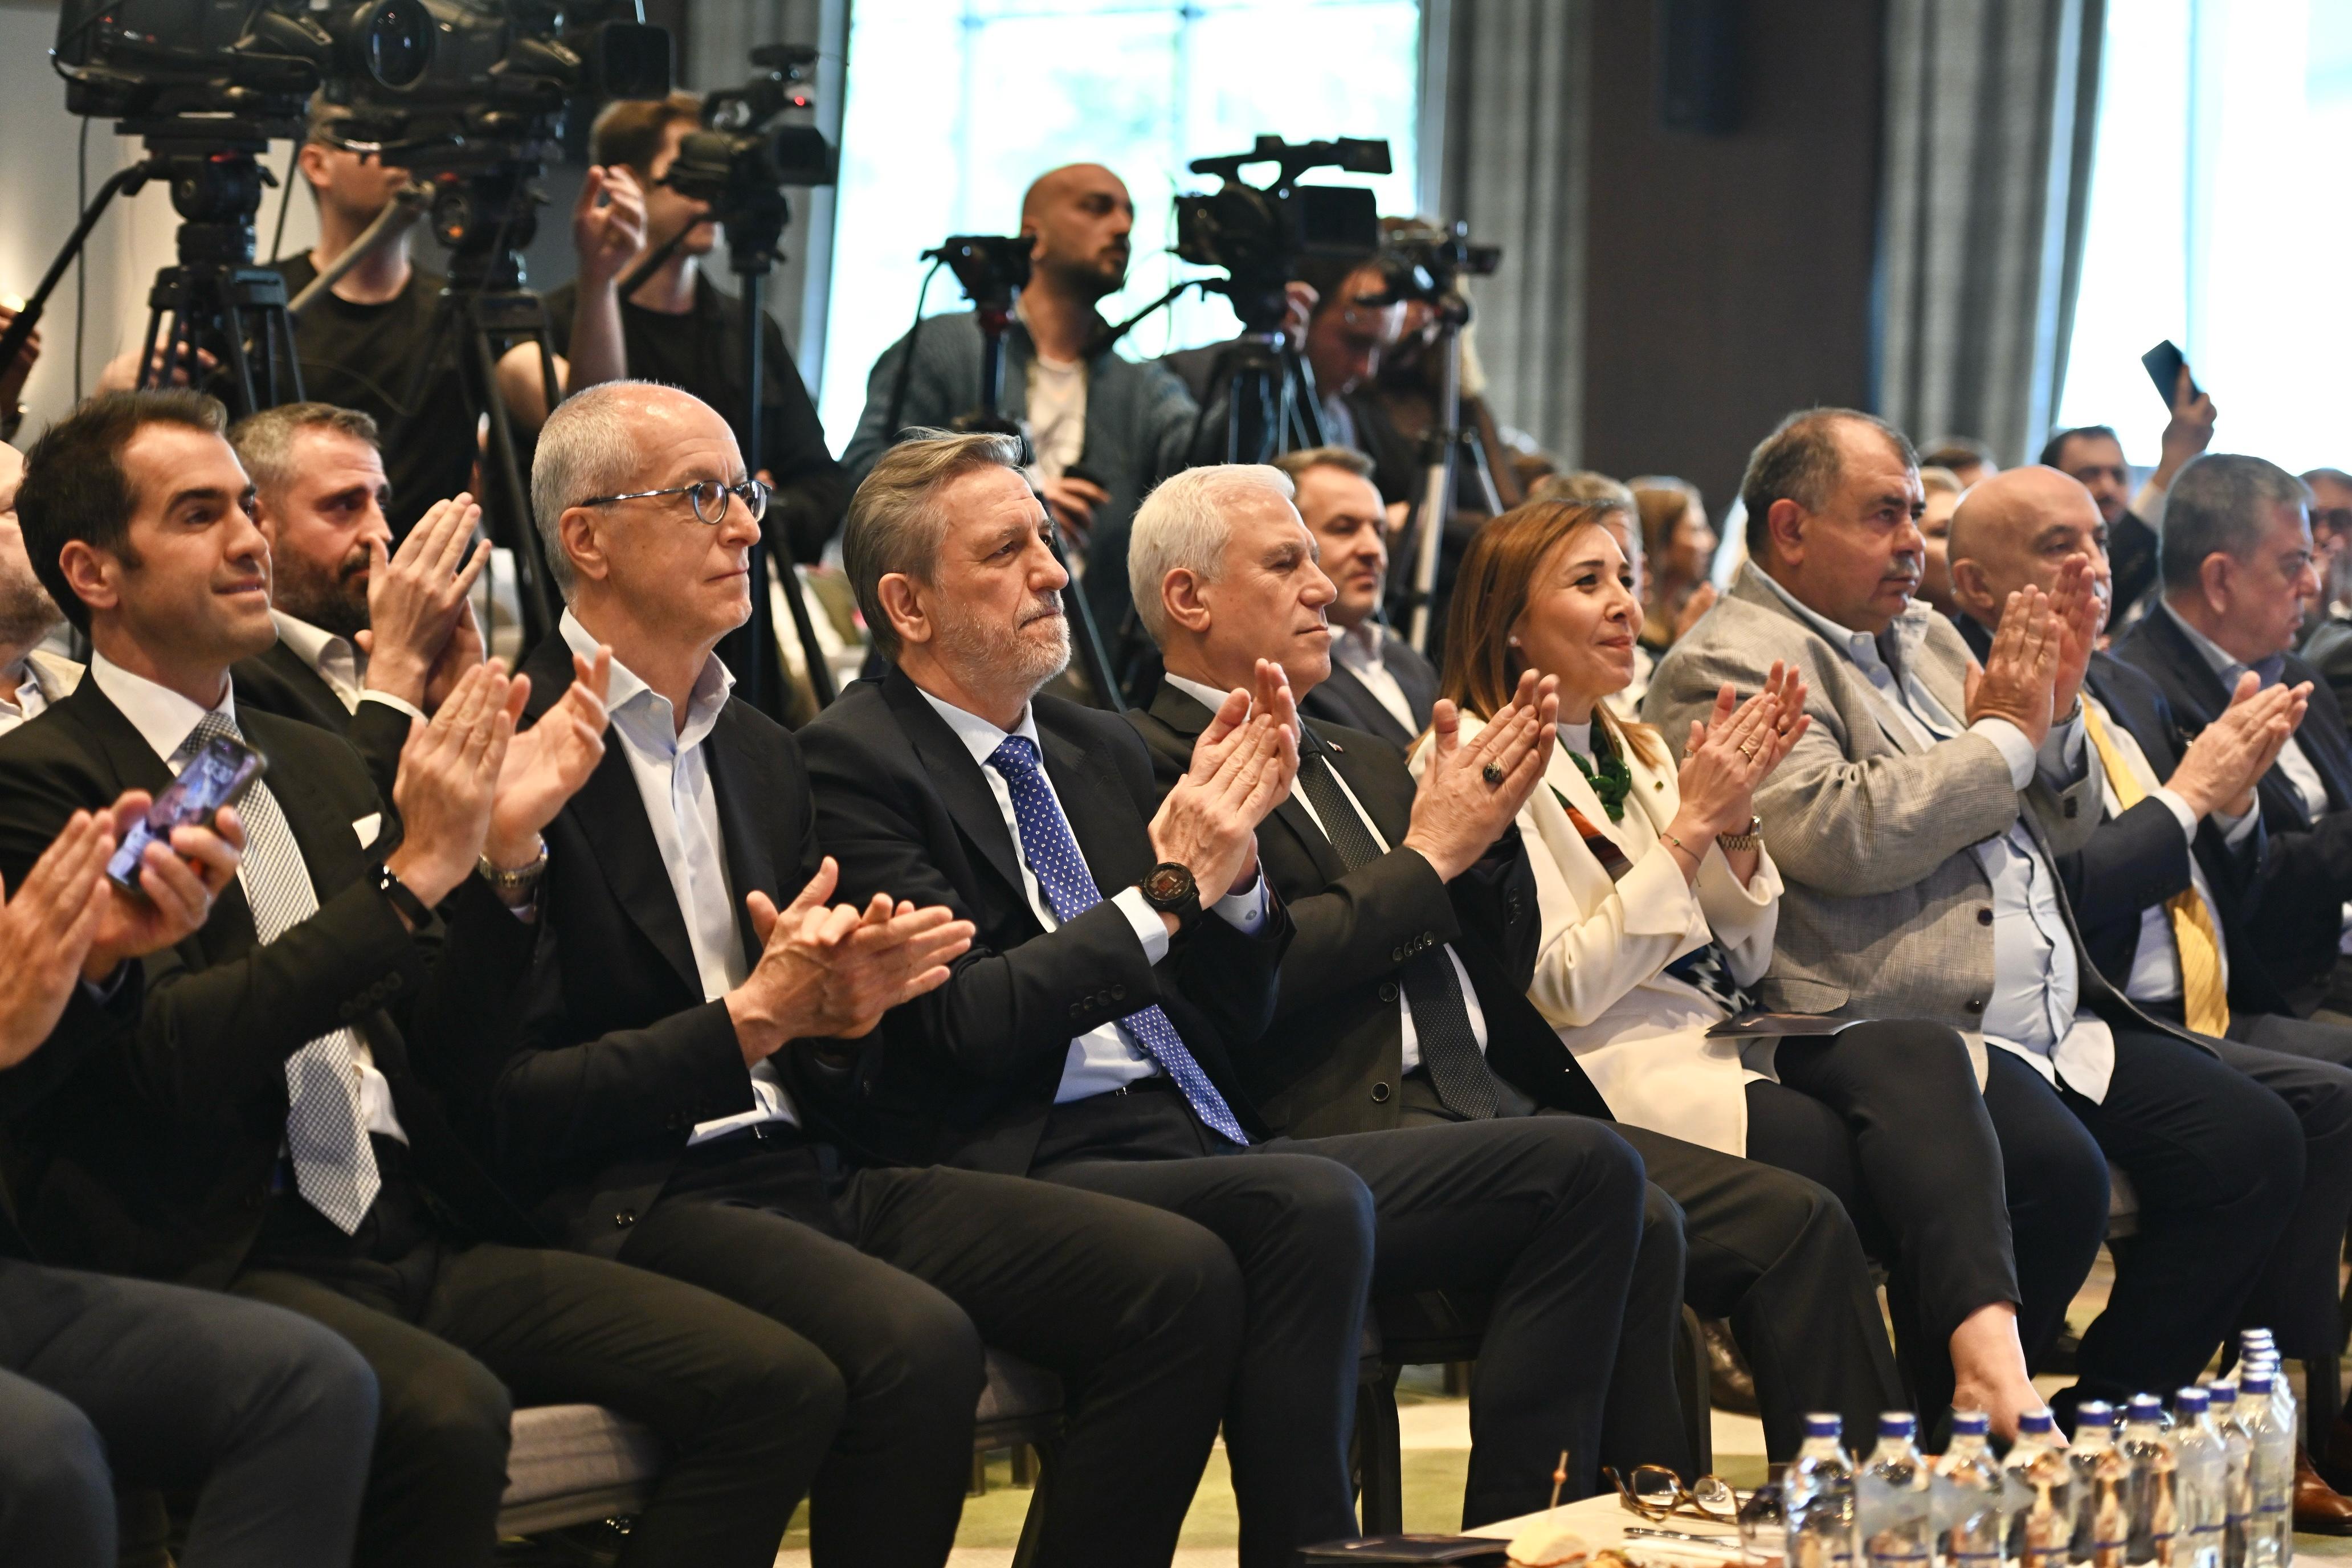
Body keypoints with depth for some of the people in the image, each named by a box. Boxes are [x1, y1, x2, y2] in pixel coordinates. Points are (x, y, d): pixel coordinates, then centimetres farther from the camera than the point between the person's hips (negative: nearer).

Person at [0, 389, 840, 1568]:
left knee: (762, 1380, -13)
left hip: (412, 1238, 7)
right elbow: (173, 1051, -17)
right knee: (444, 1413, -37)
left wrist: (503, 855, 4)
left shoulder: (314, 766, 21)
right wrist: (415, 873, -17)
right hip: (223, 1262, -7)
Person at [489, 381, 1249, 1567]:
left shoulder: (761, 753, 20)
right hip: (630, 1202, -8)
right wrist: (752, 1020, -17)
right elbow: (510, 1104, -12)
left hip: (807, 1170, 8)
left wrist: (840, 1003, -1)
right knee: (915, 1341, -36)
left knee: (1183, 1278, -11)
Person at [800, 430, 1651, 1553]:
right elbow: (959, 1027, -14)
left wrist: (1232, 846, 2)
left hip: (1206, 1150, 8)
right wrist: (1169, 886, -11)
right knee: (1313, 1200, -37)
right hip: (1040, 1165, -8)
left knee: (1582, 1167, -7)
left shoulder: (1102, 751, 20)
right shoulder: (854, 762, -2)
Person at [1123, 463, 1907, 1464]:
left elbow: (1507, 970, 25)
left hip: (1504, 1107, 8)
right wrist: (1429, 856, -5)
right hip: (1354, 1126, -8)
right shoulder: (1152, 764, 0)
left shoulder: (1357, 761, 26)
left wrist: (1489, 828, 6)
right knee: (1628, 1221, -32)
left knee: (1796, 1221, -9)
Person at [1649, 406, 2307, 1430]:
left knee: (2255, 1145, -6)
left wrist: (2057, 712, 5)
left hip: (2059, 1025, 9)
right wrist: (2006, 734, -8)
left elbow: (2064, 832, 26)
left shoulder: (1925, 638, 22)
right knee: (2058, 1177, -33)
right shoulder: (1731, 664, -4)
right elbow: (1835, 835, -21)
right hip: (1903, 1030, -9)